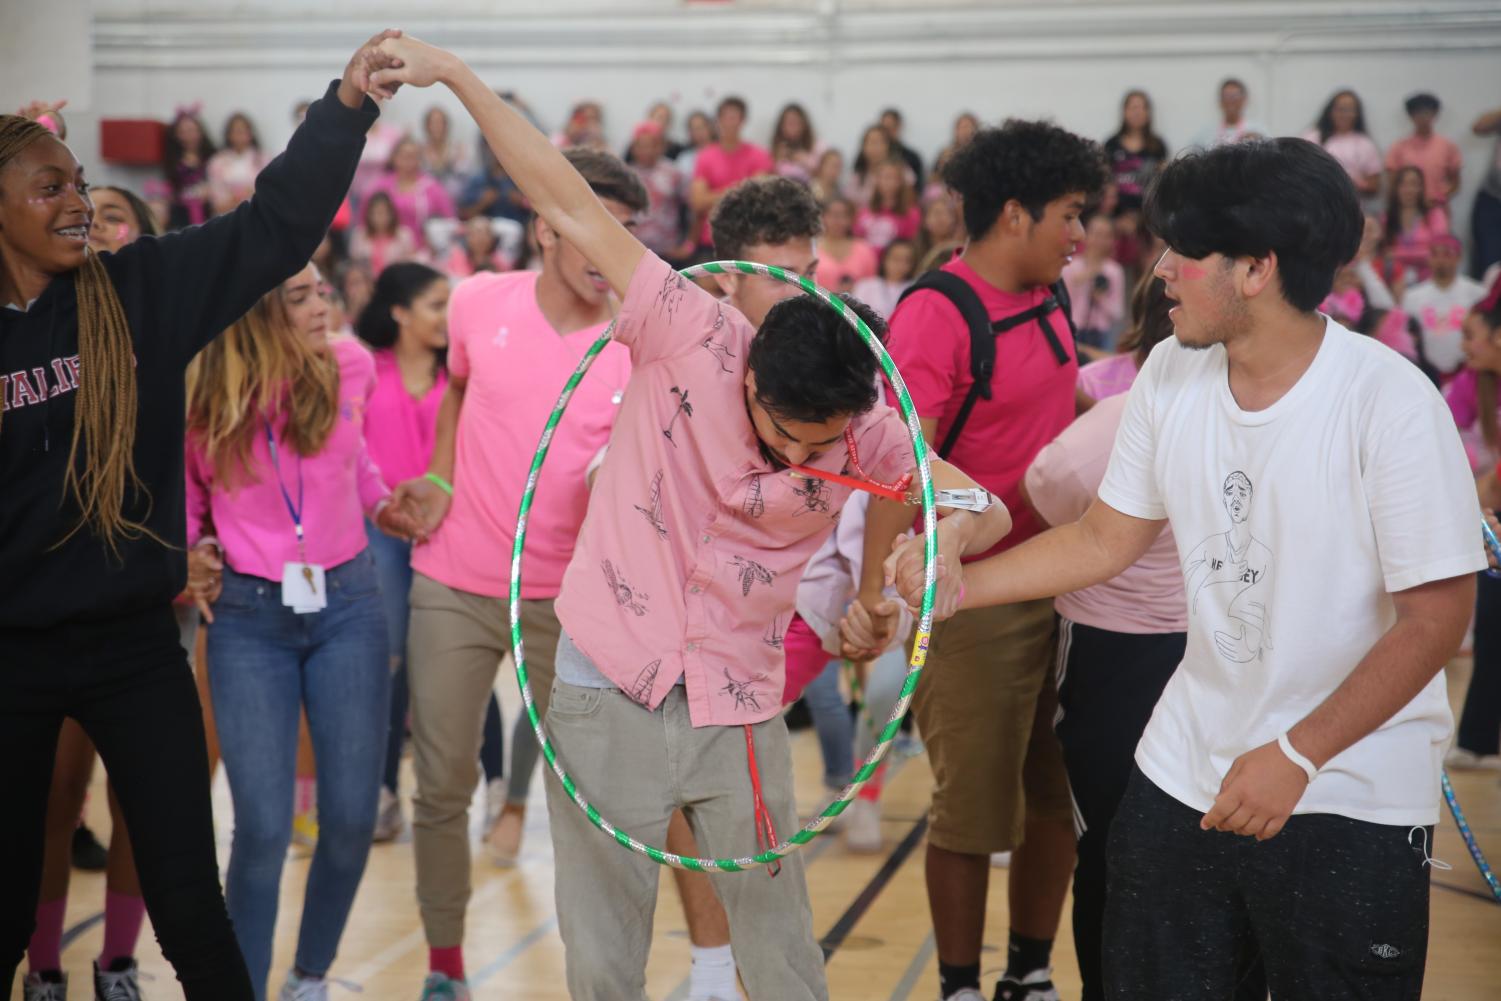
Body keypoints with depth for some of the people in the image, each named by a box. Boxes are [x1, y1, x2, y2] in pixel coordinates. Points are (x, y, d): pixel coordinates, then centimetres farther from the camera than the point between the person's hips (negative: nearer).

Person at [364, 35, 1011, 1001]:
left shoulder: (865, 426, -8)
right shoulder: (694, 336, -15)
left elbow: (988, 509, -1)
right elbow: (572, 206, -13)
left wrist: (953, 530, -25)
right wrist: (453, 73, -14)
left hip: (740, 712, 2)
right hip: (609, 695, -1)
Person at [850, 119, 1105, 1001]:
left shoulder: (1047, 300, 8)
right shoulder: (935, 314, -17)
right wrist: (876, 590, -34)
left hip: (1060, 583, 8)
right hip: (972, 596, -8)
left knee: (1058, 793, 14)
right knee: (975, 810, 2)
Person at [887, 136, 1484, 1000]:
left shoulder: (1388, 401, -19)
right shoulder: (1173, 374, -1)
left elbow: (1437, 615, -17)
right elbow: (1104, 539, 11)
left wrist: (1295, 756, -20)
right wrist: (957, 586, 5)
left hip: (1350, 796, -5)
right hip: (1187, 769, 5)